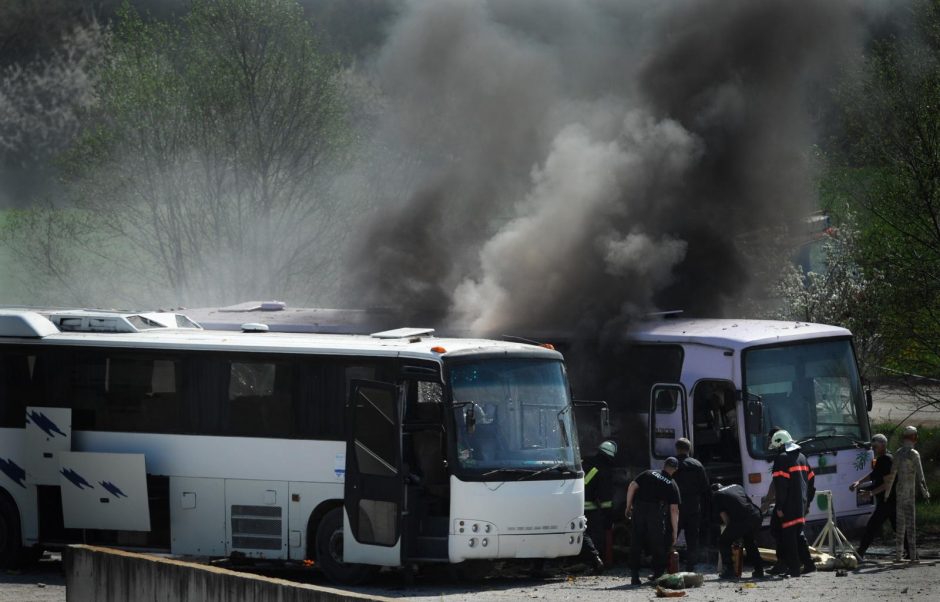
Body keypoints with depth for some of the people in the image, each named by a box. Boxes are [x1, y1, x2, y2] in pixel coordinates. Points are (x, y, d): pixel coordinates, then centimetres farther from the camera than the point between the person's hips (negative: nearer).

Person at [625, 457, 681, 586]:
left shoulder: (648, 474, 15)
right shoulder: (672, 486, 11)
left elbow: (632, 486, 3)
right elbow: (674, 510, 5)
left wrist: (628, 507, 10)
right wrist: (675, 532, 8)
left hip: (639, 511, 1)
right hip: (657, 512, -1)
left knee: (636, 544, 6)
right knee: (657, 545, 13)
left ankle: (635, 576, 3)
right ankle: (658, 574, 15)